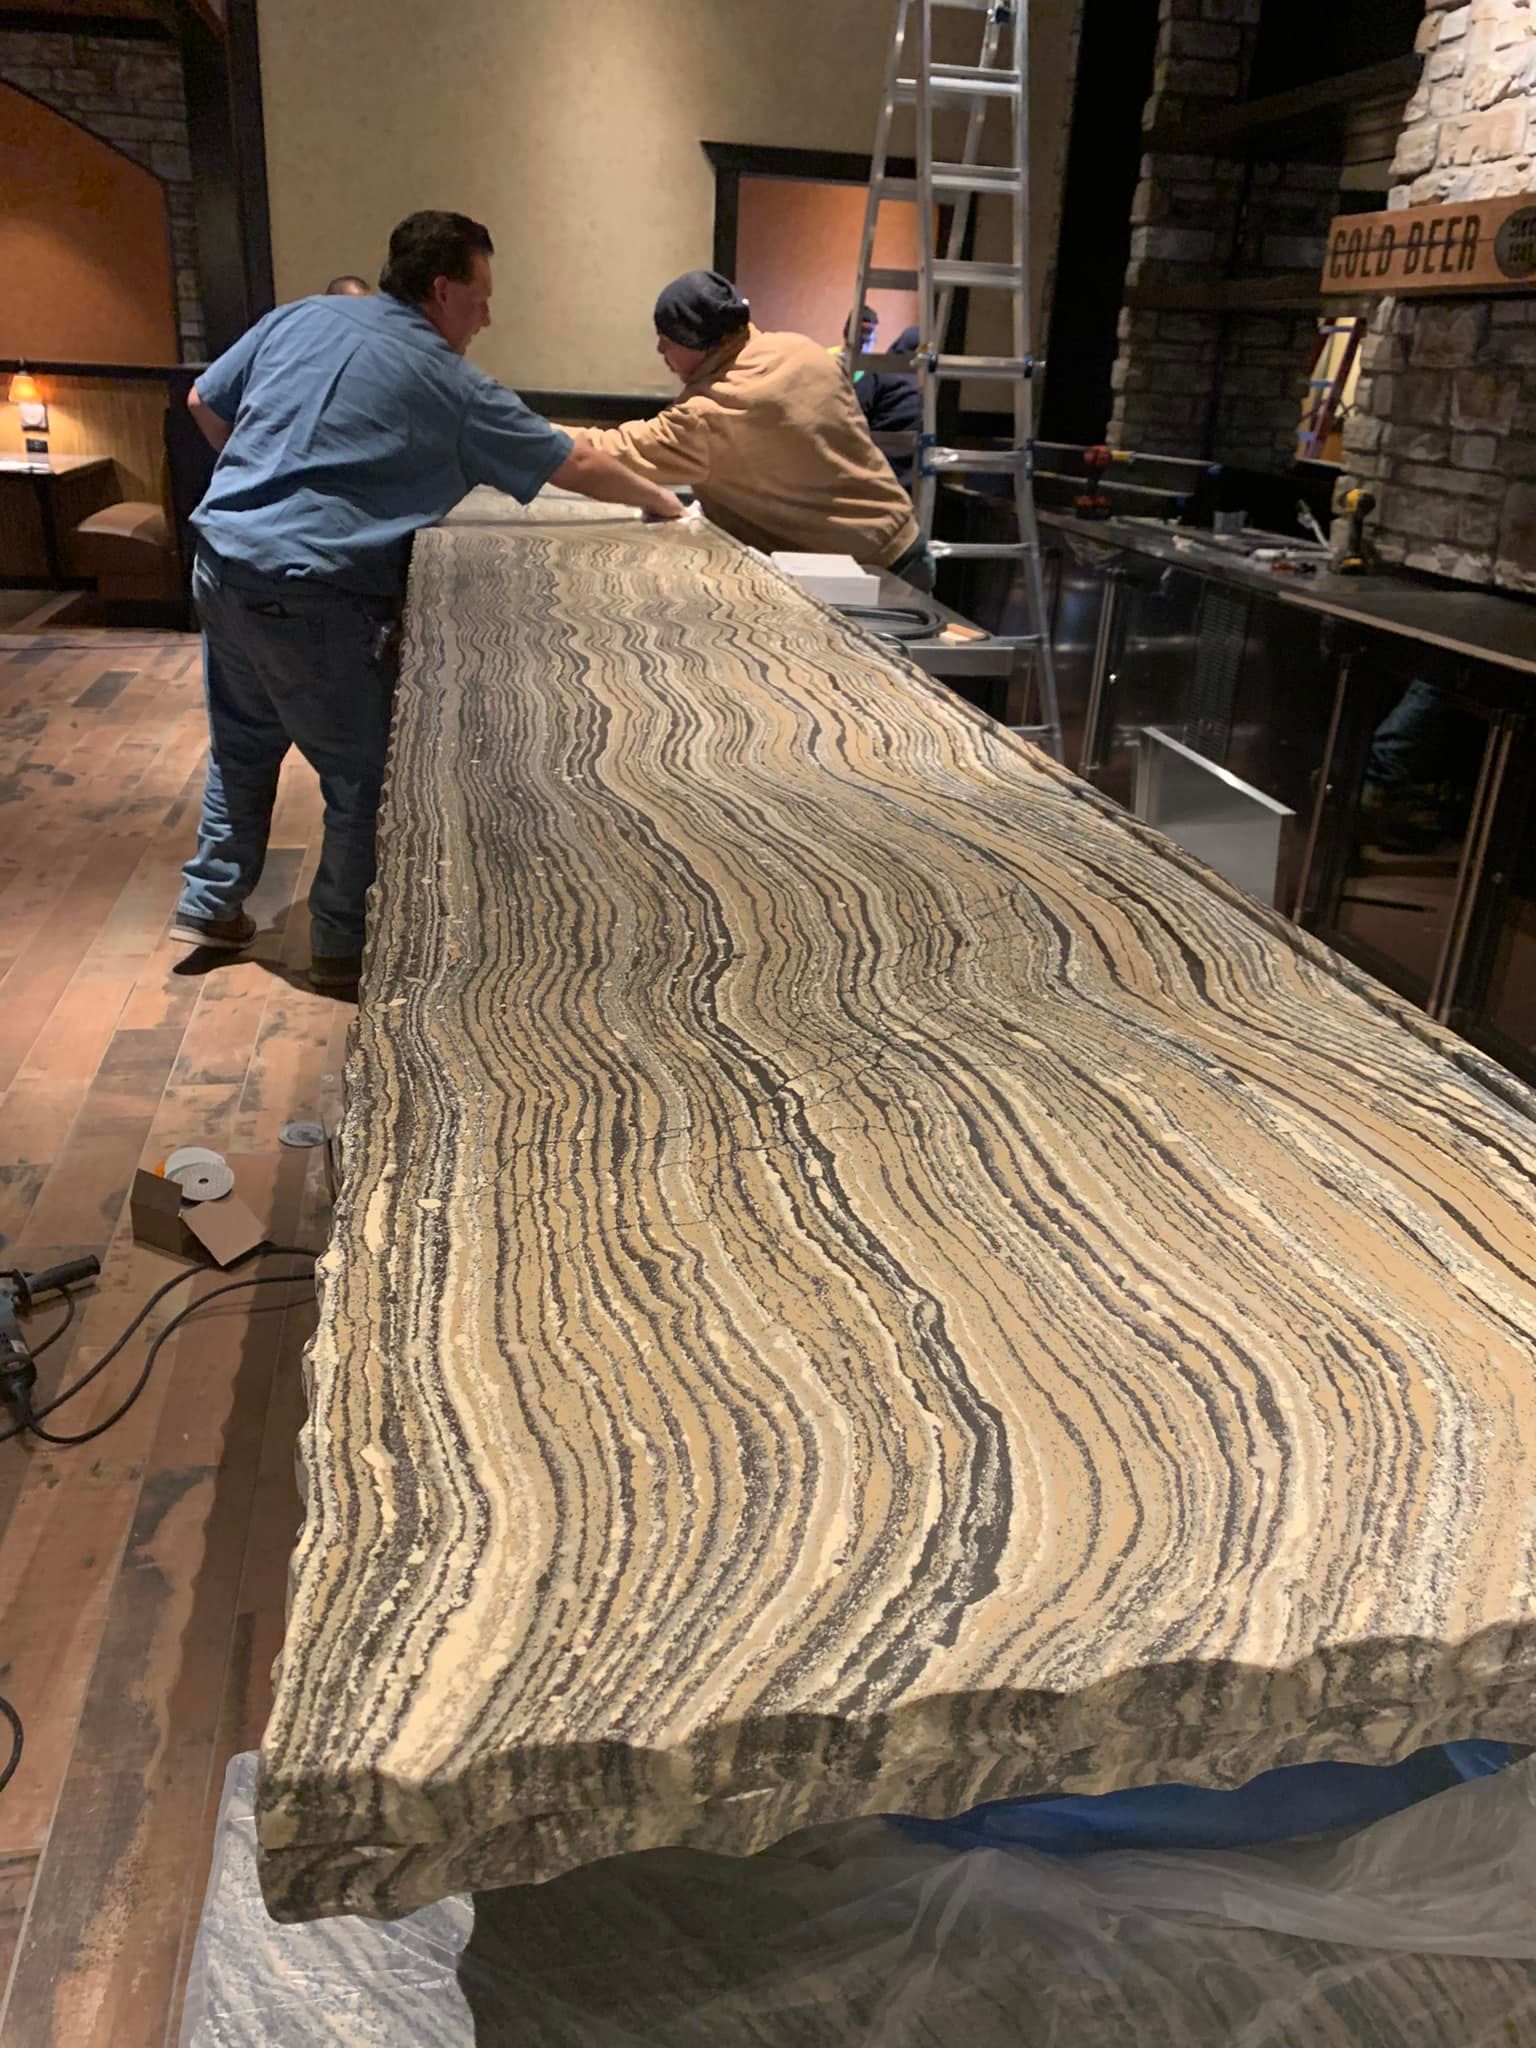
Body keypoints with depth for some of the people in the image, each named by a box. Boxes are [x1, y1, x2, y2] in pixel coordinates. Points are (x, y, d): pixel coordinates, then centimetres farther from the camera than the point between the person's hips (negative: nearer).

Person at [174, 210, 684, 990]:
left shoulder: (299, 317, 10)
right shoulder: (452, 385, -5)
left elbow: (204, 403, 18)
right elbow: (576, 466, 2)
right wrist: (657, 500, 18)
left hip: (220, 559, 7)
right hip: (310, 598, -7)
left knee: (242, 744, 24)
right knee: (366, 776, 8)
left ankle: (210, 903, 35)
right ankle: (345, 946, 18)